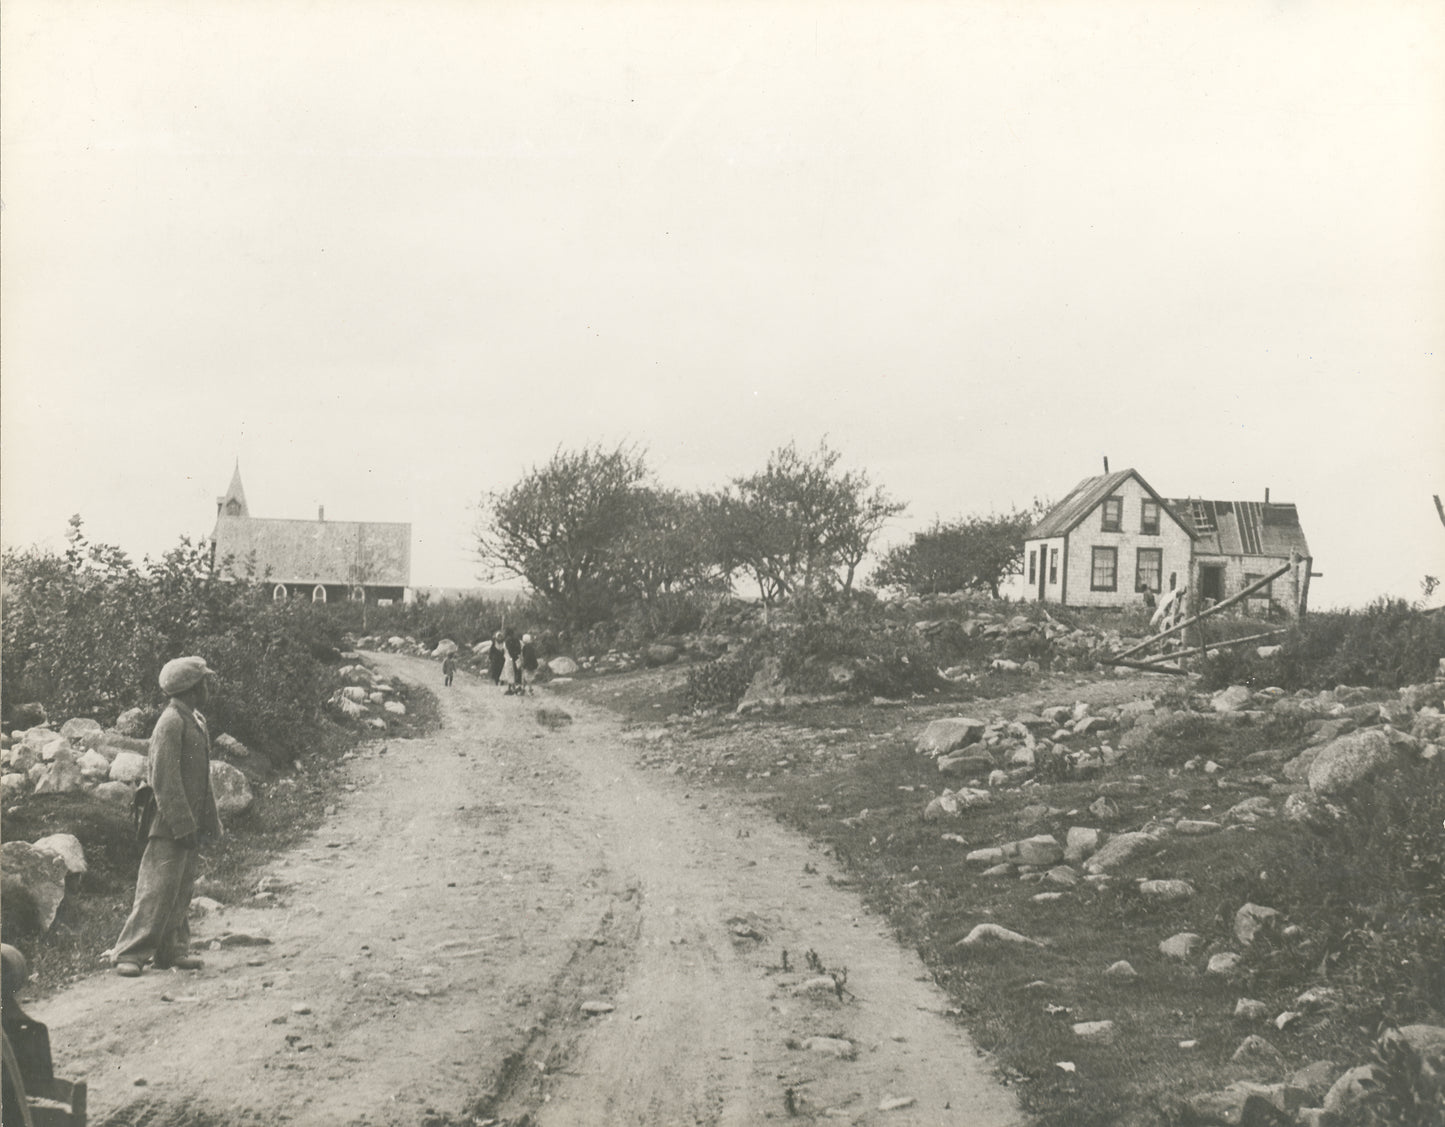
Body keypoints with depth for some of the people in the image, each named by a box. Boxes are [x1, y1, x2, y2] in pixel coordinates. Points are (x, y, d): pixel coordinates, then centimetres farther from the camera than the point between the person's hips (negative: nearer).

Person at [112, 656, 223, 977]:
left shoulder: (196, 721, 15)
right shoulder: (171, 722, -15)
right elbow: (164, 779, -21)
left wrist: (210, 819, 19)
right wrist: (182, 824, -22)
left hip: (189, 824, 10)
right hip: (170, 828, -10)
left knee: (181, 890, 12)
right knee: (157, 888, -9)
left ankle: (172, 950, 18)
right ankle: (129, 954, -6)